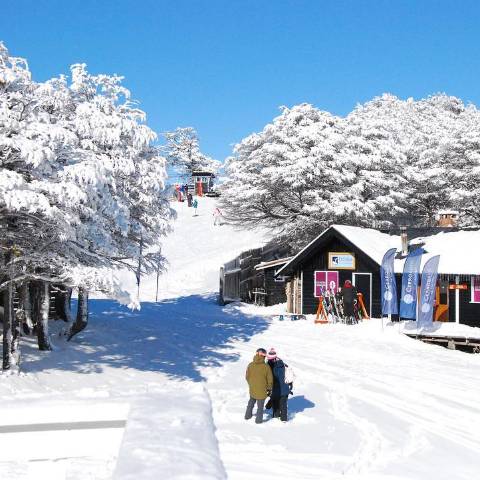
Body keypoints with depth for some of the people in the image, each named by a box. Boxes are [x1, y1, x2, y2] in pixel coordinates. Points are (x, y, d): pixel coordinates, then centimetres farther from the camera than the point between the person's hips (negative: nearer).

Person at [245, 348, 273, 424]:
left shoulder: (250, 365, -11)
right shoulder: (266, 366, -20)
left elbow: (247, 377, 2)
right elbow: (270, 380, -11)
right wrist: (269, 389, 5)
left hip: (252, 389, 3)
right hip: (262, 391, -3)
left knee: (251, 402, 28)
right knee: (260, 406, 14)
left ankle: (248, 415, 40)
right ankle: (258, 420, 24)